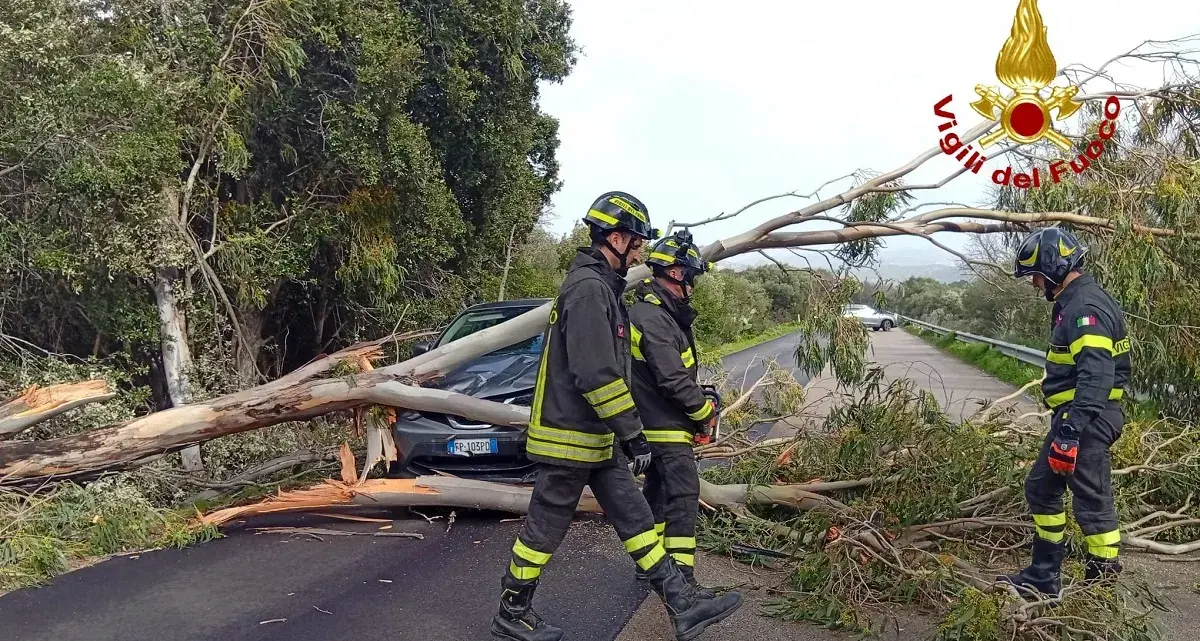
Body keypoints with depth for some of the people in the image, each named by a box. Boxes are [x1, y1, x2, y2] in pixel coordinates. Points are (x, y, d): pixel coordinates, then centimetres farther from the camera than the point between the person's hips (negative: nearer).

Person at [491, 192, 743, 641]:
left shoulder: (601, 285, 15)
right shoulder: (589, 287, -19)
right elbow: (596, 375, -26)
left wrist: (624, 432, 26)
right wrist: (634, 435, -20)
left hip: (595, 438, 10)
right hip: (571, 438, -10)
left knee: (635, 519, 10)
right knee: (544, 529, 3)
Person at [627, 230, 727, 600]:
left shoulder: (663, 312, 13)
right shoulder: (654, 318, -21)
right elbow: (673, 378, -25)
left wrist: (699, 403, 8)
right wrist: (705, 411, -13)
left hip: (658, 422, 11)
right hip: (665, 424, -11)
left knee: (658, 491, 18)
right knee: (683, 495, -10)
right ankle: (682, 579, -9)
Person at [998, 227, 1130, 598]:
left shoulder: (1086, 307, -19)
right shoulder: (1073, 303, 14)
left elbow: (1095, 378, -27)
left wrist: (1069, 434, -30)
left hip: (1088, 420, -11)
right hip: (1073, 416, 11)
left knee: (1091, 502, -3)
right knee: (1041, 488, 17)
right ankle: (1043, 576, 27)